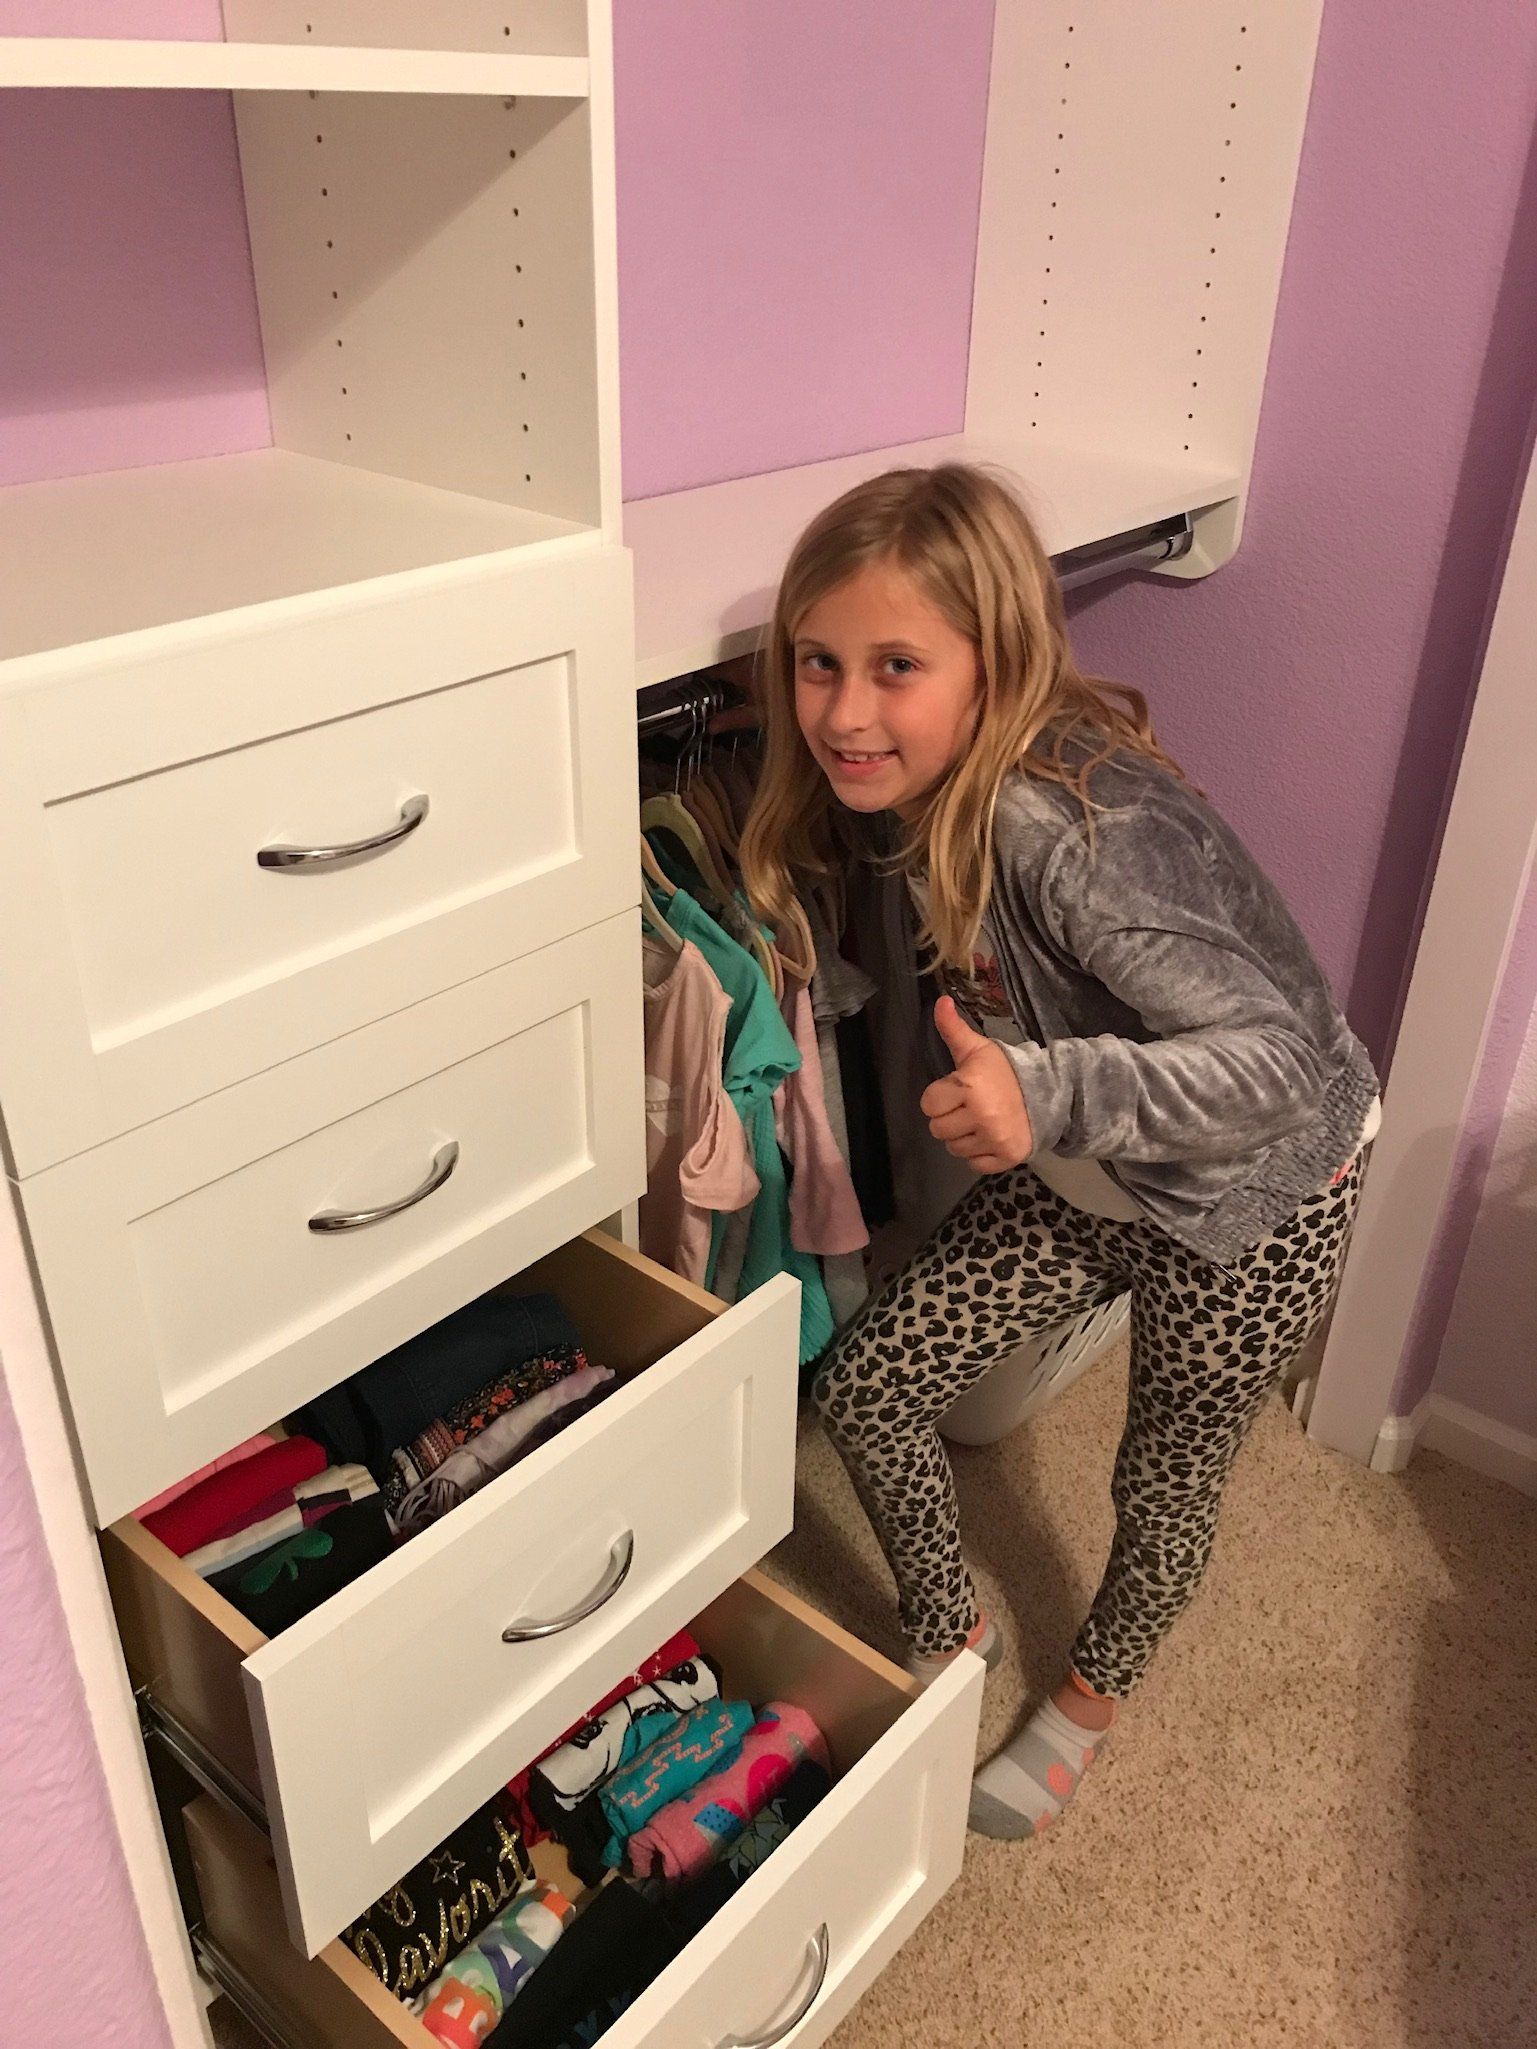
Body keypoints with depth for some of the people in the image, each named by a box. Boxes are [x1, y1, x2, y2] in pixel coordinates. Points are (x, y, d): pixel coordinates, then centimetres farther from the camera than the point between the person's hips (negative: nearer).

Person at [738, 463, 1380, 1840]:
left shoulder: (1067, 831, -37)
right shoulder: (921, 796, -13)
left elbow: (1283, 1057, -38)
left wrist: (1050, 1092, -51)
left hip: (1254, 1198, -6)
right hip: (1080, 1177, 7)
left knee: (1167, 1482, 16)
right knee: (865, 1384, 5)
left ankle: (1089, 1702, 47)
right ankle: (948, 1631, 34)